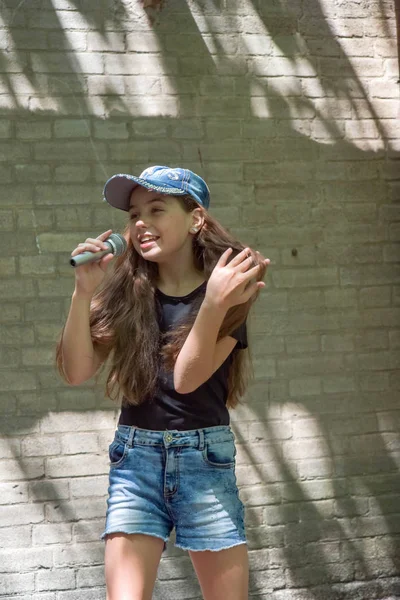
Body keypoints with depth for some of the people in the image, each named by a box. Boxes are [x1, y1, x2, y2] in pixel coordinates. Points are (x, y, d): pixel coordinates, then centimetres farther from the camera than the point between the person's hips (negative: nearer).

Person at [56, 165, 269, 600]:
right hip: (135, 458, 1)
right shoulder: (125, 290, 4)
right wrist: (83, 292, -14)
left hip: (205, 457, -1)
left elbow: (187, 377, -14)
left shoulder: (227, 287, -3)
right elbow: (76, 372, -3)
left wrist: (214, 302, -27)